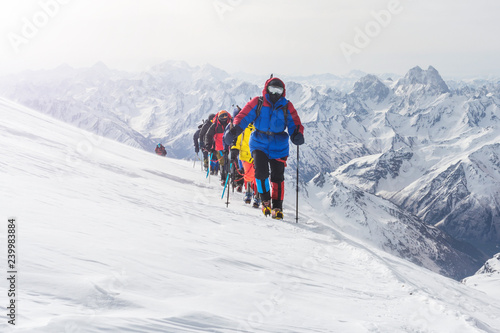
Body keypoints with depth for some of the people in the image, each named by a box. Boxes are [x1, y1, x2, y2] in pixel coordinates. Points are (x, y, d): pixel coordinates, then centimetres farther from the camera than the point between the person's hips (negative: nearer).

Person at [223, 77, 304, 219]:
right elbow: (243, 116, -5)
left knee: (277, 176, -2)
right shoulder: (257, 103, 1)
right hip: (259, 144, -1)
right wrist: (234, 130, -23)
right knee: (261, 172, -17)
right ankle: (265, 200, 6)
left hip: (278, 147, 1)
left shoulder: (287, 107, 4)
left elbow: (295, 123, 4)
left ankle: (277, 207, 10)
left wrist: (297, 135, -19)